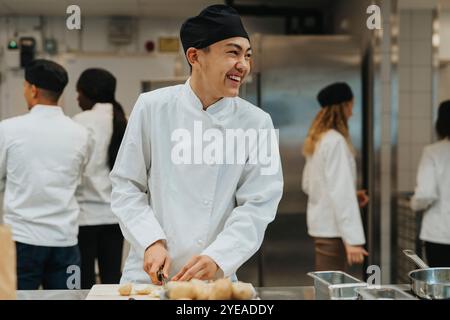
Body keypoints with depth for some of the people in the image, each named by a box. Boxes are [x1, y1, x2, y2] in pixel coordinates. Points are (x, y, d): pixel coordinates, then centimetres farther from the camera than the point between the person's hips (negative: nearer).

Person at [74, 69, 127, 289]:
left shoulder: (82, 122, -9)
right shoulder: (123, 122, 6)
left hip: (86, 213, -5)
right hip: (115, 212, 5)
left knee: (85, 280, 2)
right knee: (112, 277, 9)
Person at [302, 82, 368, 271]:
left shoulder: (317, 140, 10)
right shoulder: (336, 141, -16)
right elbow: (341, 192, -21)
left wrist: (353, 195, 15)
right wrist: (352, 239, -23)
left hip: (320, 225, 9)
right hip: (332, 228, -9)